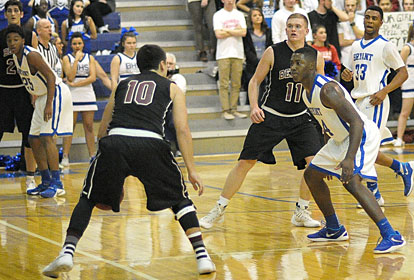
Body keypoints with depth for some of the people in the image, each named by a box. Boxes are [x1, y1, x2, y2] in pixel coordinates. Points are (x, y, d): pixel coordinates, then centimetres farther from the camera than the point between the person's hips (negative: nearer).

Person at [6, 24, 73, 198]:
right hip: (42, 97, 10)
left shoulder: (31, 55, -21)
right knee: (34, 139, 9)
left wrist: (49, 105, -28)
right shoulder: (15, 56, 6)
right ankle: (46, 182, 16)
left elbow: (51, 77, -23)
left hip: (56, 93, -10)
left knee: (46, 137, -18)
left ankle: (57, 184, -19)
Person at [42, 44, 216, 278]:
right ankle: (202, 256, 7)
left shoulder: (123, 85, 31)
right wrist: (192, 170, 10)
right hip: (150, 144, -2)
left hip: (114, 142, 2)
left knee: (89, 199, 18)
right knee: (180, 199, 17)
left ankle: (67, 253, 1)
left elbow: (102, 130, 31)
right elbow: (182, 129, 10)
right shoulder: (172, 88, 23)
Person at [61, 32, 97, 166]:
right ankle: (65, 157, -2)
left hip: (87, 95, 2)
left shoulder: (90, 58, 8)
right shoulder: (67, 58, 1)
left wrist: (76, 84, -12)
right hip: (72, 96, -2)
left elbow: (93, 77, -4)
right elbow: (70, 77, -12)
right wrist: (76, 59, -13)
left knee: (89, 126, 3)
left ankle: (92, 155, 7)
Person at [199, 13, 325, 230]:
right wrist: (254, 106, -15)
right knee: (245, 162, -4)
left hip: (300, 118, 2)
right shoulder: (273, 52, -9)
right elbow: (255, 81, -1)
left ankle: (301, 212, 5)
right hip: (270, 116, -2)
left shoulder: (315, 57, -2)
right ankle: (219, 210, 8)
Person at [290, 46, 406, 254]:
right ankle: (334, 230, 28)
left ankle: (391, 236, -29)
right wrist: (328, 158, 24)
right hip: (340, 139, 11)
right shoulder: (307, 91, 5)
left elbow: (357, 122, -32)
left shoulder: (327, 89, -26)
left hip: (362, 135, -11)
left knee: (351, 181, -28)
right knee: (311, 174, 15)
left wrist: (349, 158, -42)